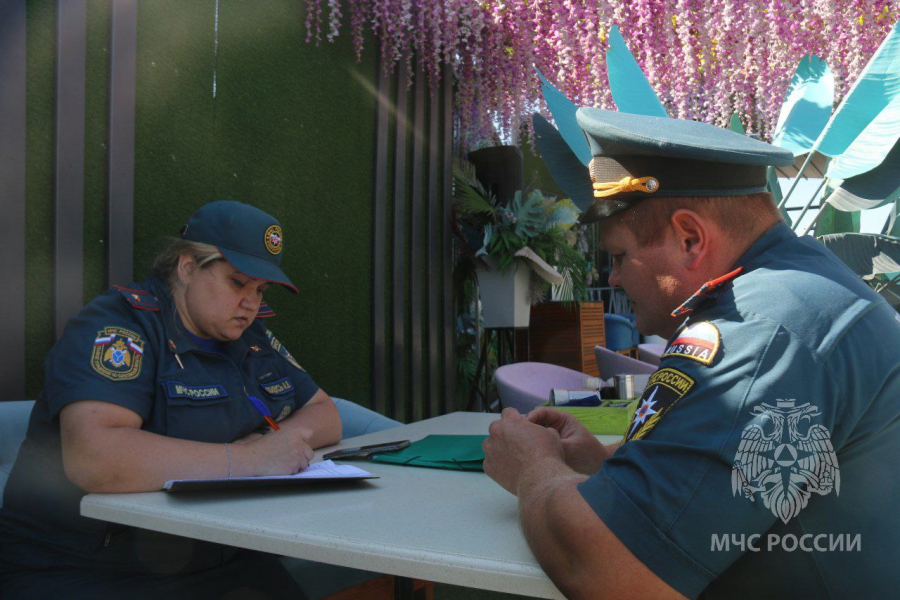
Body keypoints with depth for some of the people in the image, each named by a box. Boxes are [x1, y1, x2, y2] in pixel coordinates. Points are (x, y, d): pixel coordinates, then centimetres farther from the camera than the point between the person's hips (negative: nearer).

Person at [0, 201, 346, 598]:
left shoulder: (252, 337, 11)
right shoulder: (121, 323, -12)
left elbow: (326, 416, 17)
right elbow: (92, 458, -28)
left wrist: (285, 436, -7)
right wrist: (249, 459, -26)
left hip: (220, 564, 7)